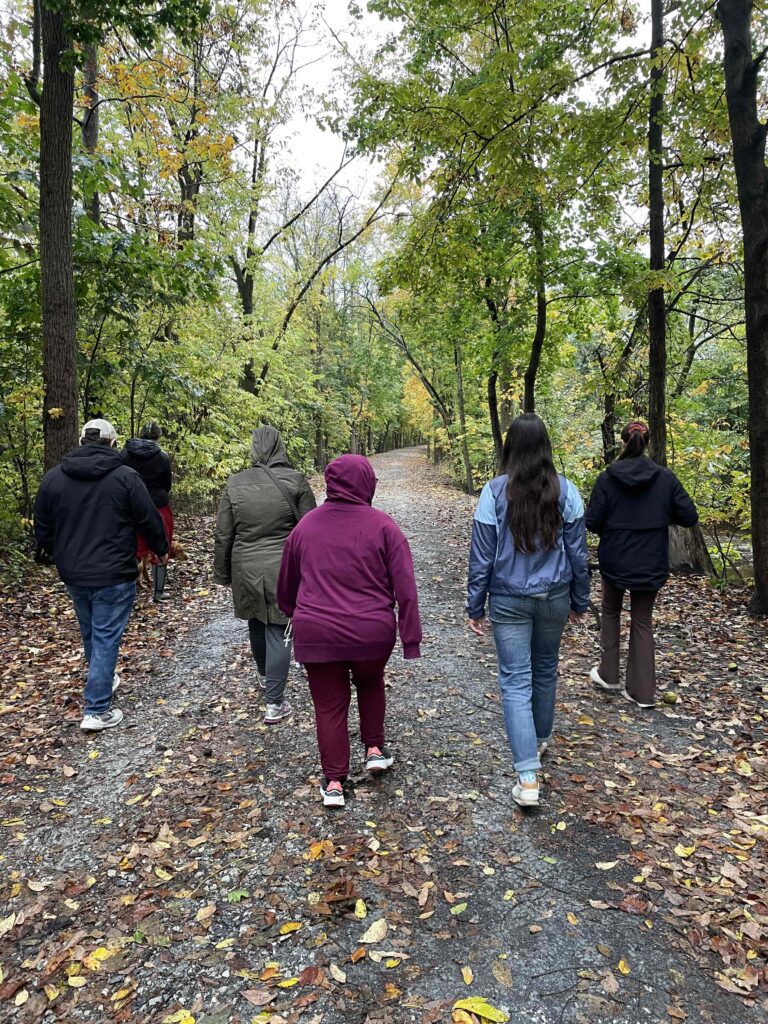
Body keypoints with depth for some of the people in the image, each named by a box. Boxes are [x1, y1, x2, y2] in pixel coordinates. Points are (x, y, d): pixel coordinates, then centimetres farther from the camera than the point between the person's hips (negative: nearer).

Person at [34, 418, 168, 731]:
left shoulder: (53, 477, 1)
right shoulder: (125, 476, -12)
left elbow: (42, 530, 9)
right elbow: (149, 520, -6)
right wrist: (162, 549, 13)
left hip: (73, 574, 5)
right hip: (113, 575, -5)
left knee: (90, 633, 23)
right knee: (106, 638, 2)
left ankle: (103, 680, 44)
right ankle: (97, 710, 5)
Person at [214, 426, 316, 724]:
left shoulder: (235, 484, -3)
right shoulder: (295, 481, -9)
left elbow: (223, 536, 2)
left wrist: (222, 573, 14)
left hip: (246, 570, 3)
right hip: (284, 570, -3)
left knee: (256, 623, 22)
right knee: (278, 632, 3)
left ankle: (264, 675, 45)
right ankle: (274, 704, 5)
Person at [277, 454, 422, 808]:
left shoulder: (305, 526, 3)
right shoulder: (382, 526, -6)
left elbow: (286, 585, 15)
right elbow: (405, 588, -9)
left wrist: (294, 614, 33)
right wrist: (411, 640, -4)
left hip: (316, 634, 1)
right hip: (372, 633, -1)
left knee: (329, 706, 14)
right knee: (371, 684, 29)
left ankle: (334, 782, 18)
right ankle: (375, 748, 31)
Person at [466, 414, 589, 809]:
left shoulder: (495, 492, -12)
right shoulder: (565, 491, -6)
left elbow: (481, 555, -9)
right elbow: (578, 552, 0)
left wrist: (474, 606, 1)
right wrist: (580, 601, 12)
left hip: (509, 601, -3)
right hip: (554, 598, 3)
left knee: (515, 682, 2)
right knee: (545, 669, 23)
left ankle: (528, 777, -5)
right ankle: (539, 739, 44)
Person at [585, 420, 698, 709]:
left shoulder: (607, 478, -11)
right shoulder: (665, 478, -6)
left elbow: (593, 522, -11)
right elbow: (690, 517, -6)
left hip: (614, 561, -1)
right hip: (651, 564, 1)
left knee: (611, 612, 22)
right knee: (642, 621, 12)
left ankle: (608, 674, 28)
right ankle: (642, 690, 12)